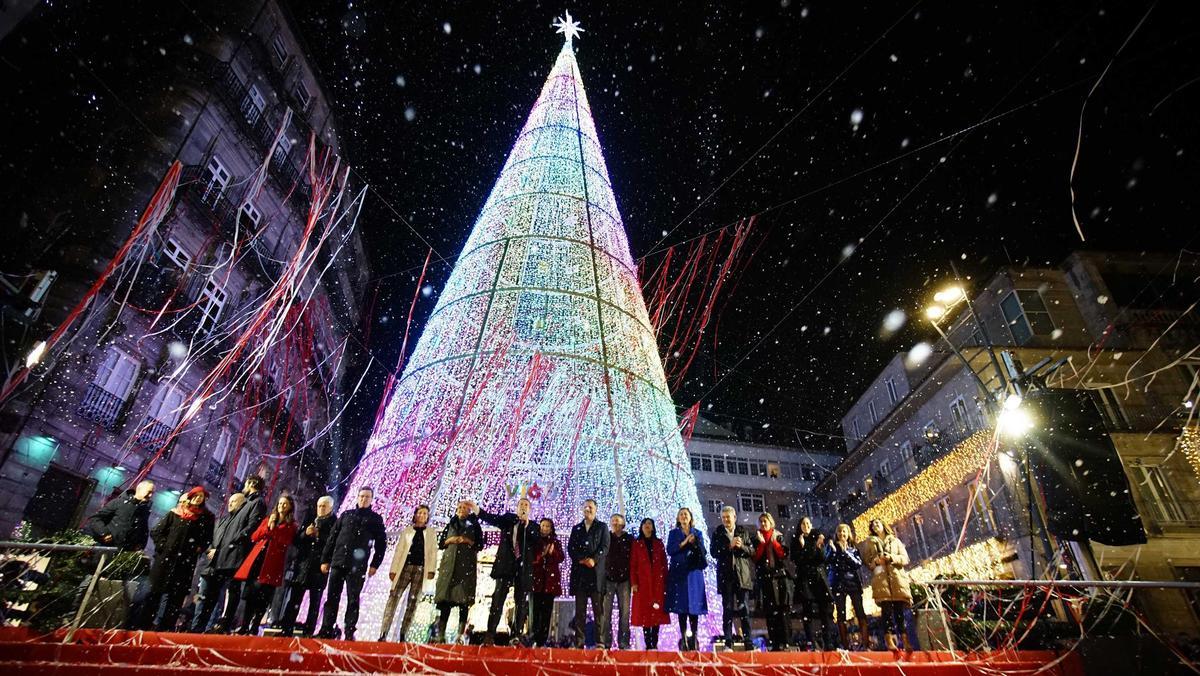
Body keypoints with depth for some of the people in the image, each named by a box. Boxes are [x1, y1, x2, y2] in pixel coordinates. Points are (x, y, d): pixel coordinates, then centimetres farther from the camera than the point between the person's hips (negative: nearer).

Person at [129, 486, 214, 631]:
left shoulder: (206, 518, 7)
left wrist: (198, 549, -3)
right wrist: (163, 545, -5)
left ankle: (165, 628, 11)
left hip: (186, 563, 1)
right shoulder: (175, 513, 6)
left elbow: (207, 539, 10)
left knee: (176, 597, 3)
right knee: (155, 593, 5)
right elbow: (156, 531, 7)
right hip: (165, 559, 0)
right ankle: (142, 624, 15)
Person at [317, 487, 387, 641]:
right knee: (332, 598, 5)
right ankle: (326, 631, 13)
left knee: (353, 600, 1)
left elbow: (381, 543, 3)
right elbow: (332, 538, 12)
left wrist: (374, 564, -4)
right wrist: (325, 560, 7)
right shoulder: (346, 515, 13)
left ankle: (349, 632, 7)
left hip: (357, 566, -2)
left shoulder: (376, 519, 6)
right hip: (338, 563, 2)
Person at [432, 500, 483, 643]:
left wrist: (468, 541, -9)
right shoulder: (450, 525, 17)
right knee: (445, 598, -5)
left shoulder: (474, 525, 10)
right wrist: (450, 540, -4)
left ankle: (461, 635, -8)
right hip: (449, 562, 2)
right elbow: (440, 543, 15)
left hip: (466, 564, -2)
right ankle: (440, 634, -4)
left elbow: (480, 545, 5)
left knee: (463, 599, -8)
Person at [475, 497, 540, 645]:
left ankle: (516, 635, 8)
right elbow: (492, 519, -3)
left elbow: (537, 542, -6)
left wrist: (527, 525, -11)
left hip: (523, 568, 1)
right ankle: (490, 635, -4)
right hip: (506, 565, -1)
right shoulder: (508, 519, 11)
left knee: (521, 602, 2)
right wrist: (476, 509, -16)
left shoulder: (533, 526, 11)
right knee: (498, 599, -5)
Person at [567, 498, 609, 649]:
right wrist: (581, 559, -8)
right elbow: (570, 548, 10)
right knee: (580, 609, 2)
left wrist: (594, 559, -15)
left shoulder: (602, 527, 12)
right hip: (579, 572, 2)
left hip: (596, 571, -2)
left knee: (598, 608, -4)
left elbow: (604, 547, 1)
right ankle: (579, 642, 4)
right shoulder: (576, 528, 20)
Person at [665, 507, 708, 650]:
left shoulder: (698, 533, 13)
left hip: (694, 573, 1)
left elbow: (704, 553, 6)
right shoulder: (673, 533, 10)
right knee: (681, 606, -4)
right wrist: (683, 543, -13)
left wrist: (695, 543, -11)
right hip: (679, 573, -1)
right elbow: (669, 550, -3)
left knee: (694, 605, -3)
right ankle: (683, 637, 1)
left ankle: (694, 637, 1)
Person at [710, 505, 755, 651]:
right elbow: (714, 553, -3)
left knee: (744, 609, -1)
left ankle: (748, 642, 3)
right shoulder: (717, 533, 6)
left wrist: (741, 546, -13)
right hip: (726, 575, 0)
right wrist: (729, 546, -14)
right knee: (727, 610, 0)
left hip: (743, 575, 1)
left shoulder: (743, 531, 10)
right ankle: (728, 643, 3)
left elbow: (752, 551, 6)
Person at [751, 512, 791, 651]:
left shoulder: (779, 537, 11)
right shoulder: (757, 539, 13)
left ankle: (783, 642, -5)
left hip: (780, 575, 0)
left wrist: (774, 541, -8)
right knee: (769, 612, -4)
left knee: (782, 611, -7)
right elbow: (756, 557, 1)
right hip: (765, 577, 1)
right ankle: (774, 643, -2)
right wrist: (761, 543, -8)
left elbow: (783, 554, -1)